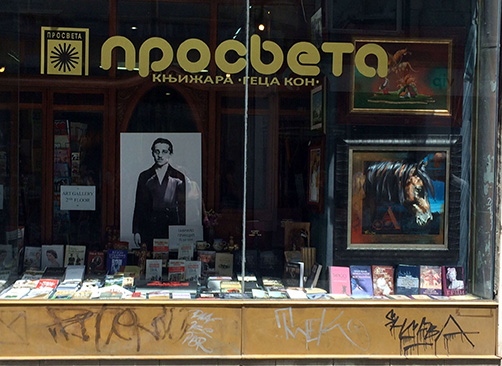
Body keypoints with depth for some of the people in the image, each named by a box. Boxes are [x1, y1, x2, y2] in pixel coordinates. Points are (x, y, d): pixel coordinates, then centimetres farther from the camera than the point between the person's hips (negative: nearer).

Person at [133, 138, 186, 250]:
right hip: (149, 230, 1)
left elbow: (182, 207, 6)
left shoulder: (178, 177, 6)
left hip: (171, 228, -1)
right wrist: (136, 231, 4)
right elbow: (139, 205, 10)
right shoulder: (144, 176, 10)